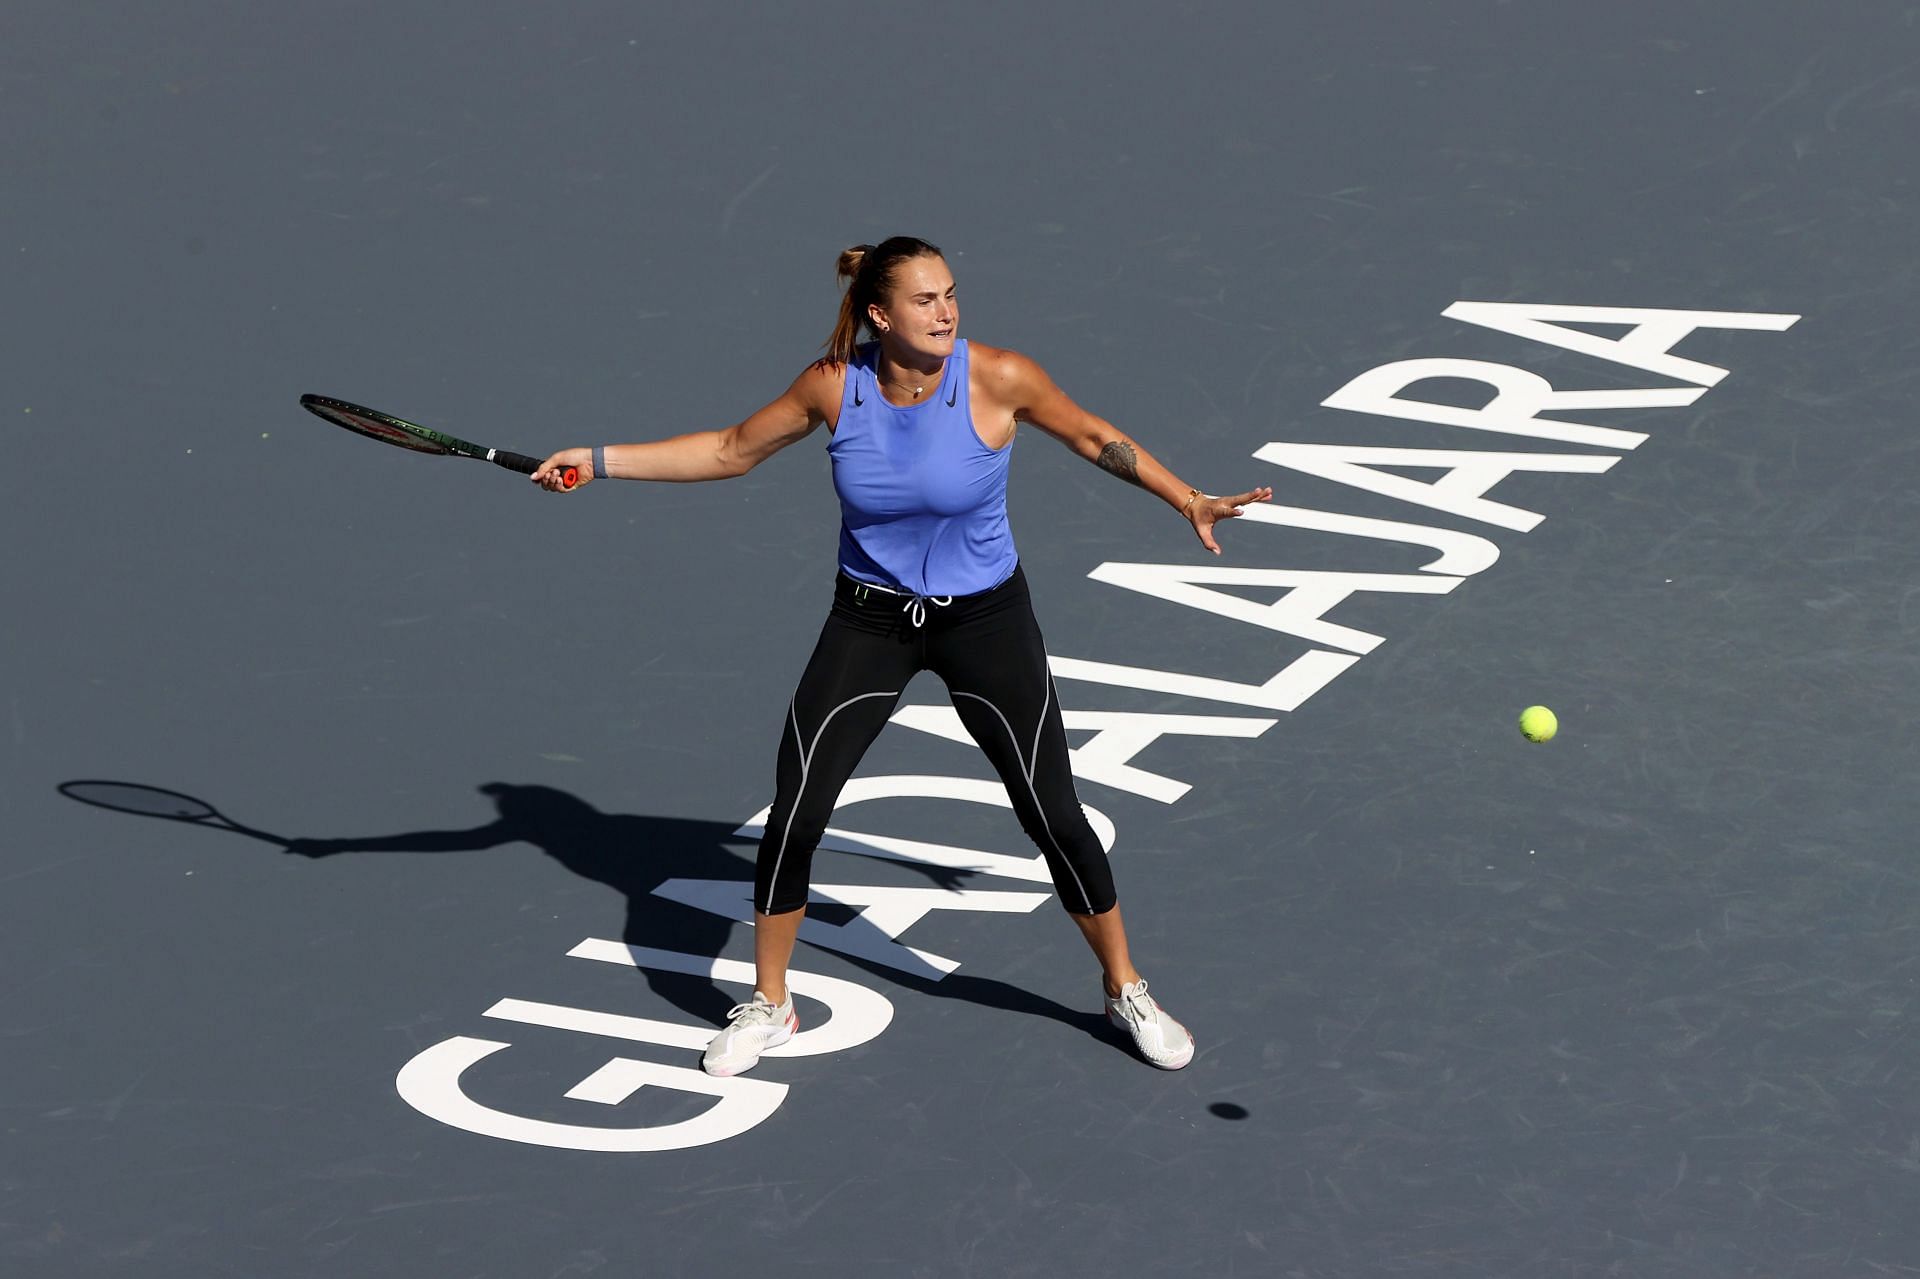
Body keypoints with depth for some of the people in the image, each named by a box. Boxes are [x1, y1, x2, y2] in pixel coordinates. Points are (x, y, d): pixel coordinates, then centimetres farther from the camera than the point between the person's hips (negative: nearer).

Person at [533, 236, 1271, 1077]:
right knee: (793, 816, -4)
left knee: (1054, 815, 0)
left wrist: (1186, 500, -7)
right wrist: (599, 462, -3)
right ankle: (768, 1007, 16)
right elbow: (730, 452, 0)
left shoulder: (997, 379, -19)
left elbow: (1093, 437, -3)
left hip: (985, 619, -1)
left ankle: (1125, 990, 22)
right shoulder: (834, 385, -13)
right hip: (869, 621, 2)